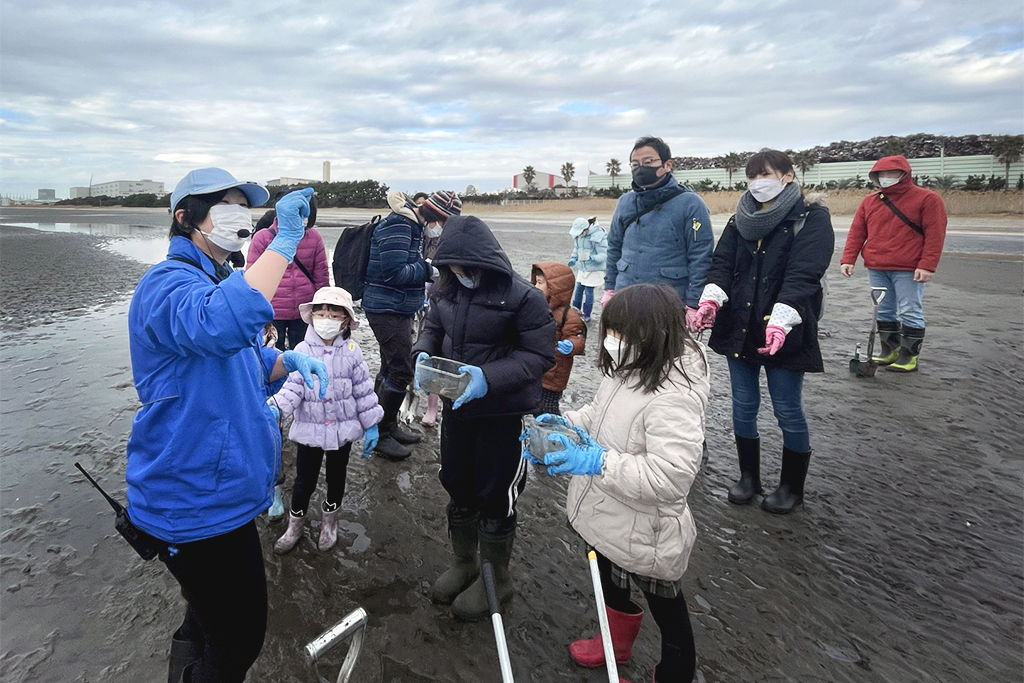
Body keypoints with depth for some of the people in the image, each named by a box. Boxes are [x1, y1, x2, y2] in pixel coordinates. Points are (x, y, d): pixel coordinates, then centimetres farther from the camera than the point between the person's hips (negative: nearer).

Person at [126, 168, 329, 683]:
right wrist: (284, 243, -42)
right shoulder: (168, 283, -21)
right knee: (240, 639, 6)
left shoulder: (217, 281, 12)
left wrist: (288, 362, -4)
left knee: (213, 617, 30)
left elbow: (245, 362, 18)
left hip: (214, 491, 10)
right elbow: (220, 326, -46)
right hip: (196, 502, -10)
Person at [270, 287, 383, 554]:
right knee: (305, 480, 10)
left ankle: (330, 519, 42)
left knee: (336, 477, 18)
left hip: (343, 428, 1)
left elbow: (363, 390, -2)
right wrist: (275, 407, -32)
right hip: (310, 429, -1)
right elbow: (293, 387, -14)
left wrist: (370, 424, 0)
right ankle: (295, 524, 35)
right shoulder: (303, 351, -9)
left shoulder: (351, 351, -6)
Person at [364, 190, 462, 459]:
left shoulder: (412, 225, 12)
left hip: (397, 309, 11)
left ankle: (389, 426, 31)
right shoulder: (398, 226, -19)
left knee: (391, 368, 18)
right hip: (388, 309, -11)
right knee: (401, 371, -7)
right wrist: (428, 269, -15)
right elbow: (393, 272, -25)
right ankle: (381, 434, 6)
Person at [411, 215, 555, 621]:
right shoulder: (446, 290, -2)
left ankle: (496, 578, 33)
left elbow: (540, 355, -18)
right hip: (457, 406, 6)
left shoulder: (523, 297, -20)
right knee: (457, 485, 19)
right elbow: (432, 328, 12)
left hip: (505, 413, -6)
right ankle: (464, 562, 45)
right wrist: (423, 355, -11)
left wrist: (489, 378, -30)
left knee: (494, 496, 7)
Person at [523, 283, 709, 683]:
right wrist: (566, 423, -5)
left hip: (644, 534, -9)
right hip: (607, 517, 10)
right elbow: (600, 414, 13)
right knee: (610, 586, 32)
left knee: (667, 611, 16)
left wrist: (599, 462, -37)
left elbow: (672, 477, -36)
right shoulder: (630, 369, -4)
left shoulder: (674, 396, -32)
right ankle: (617, 643, 59)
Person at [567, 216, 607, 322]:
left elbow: (602, 255, -19)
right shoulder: (579, 235, 2)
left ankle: (587, 316, 8)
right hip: (582, 267, 7)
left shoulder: (598, 236, -20)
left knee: (588, 291, -3)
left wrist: (593, 258, -37)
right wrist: (573, 258, 1)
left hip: (594, 269, -7)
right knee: (578, 289, 8)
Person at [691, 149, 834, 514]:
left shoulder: (812, 218, -6)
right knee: (743, 406, 12)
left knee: (788, 411, 5)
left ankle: (792, 487, 26)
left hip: (785, 333, -4)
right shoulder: (741, 219, 10)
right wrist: (710, 300, -19)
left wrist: (780, 320, -31)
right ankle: (749, 477, 31)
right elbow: (722, 263, 0)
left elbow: (802, 275, -17)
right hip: (740, 328, 5)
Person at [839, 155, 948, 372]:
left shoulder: (927, 198, -1)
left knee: (909, 313, -2)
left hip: (908, 270, -5)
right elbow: (856, 232, 11)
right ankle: (890, 352, 23)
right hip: (876, 269, 5)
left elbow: (935, 234, -7)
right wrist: (848, 259, 0)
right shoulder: (869, 201, 13)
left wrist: (927, 265, -15)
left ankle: (909, 358, 7)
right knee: (884, 312, 11)